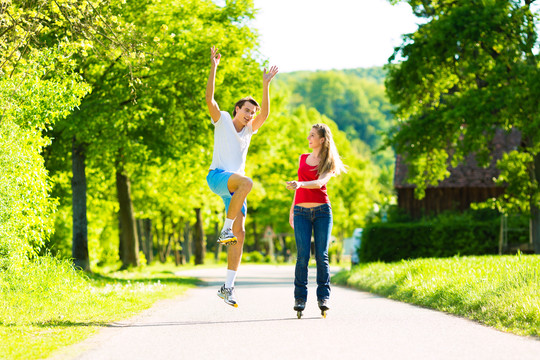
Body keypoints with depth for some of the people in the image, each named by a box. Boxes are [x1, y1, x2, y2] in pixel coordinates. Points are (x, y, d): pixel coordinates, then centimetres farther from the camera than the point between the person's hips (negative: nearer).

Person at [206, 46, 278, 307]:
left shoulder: (249, 129, 20)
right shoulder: (222, 120, 7)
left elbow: (265, 113, 5)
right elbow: (209, 98, -7)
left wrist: (266, 84, 0)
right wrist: (214, 67, -13)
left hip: (234, 185, 6)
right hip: (217, 176, -5)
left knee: (240, 234, -6)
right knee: (246, 183, -38)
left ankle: (228, 287, -6)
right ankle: (225, 229, -30)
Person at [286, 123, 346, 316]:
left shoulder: (329, 162, 4)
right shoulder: (303, 158, 17)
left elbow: (319, 182, -16)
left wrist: (299, 184, -32)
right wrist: (292, 210, 21)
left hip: (322, 211, -2)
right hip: (301, 212, 2)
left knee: (322, 256, -6)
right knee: (302, 255, -8)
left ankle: (323, 298, -2)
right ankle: (300, 298, -6)